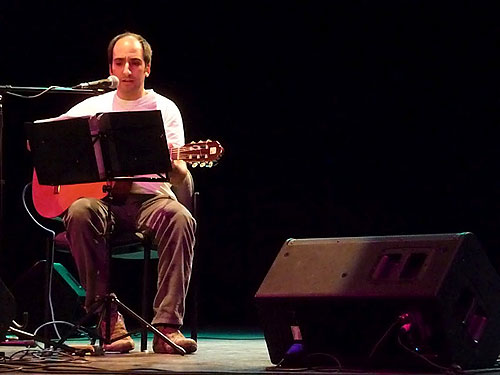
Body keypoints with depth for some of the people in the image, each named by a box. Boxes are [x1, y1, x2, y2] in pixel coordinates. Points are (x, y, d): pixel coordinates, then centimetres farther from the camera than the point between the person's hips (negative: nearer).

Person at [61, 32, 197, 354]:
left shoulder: (164, 109, 8)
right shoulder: (94, 107, 14)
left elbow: (183, 181, -2)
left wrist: (174, 167, -27)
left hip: (150, 197, -1)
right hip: (103, 197, 1)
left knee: (180, 218, -34)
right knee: (80, 213, -34)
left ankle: (167, 327, -36)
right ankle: (109, 320, -29)